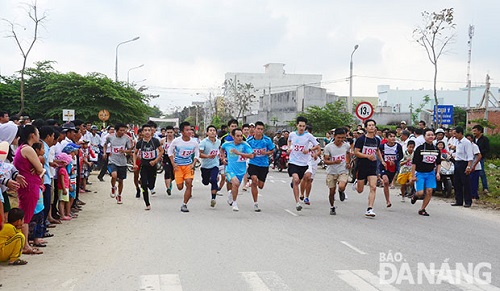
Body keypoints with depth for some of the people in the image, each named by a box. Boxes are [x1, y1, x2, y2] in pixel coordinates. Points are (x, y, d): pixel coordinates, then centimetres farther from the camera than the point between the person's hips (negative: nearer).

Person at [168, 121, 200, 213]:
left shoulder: (194, 142, -9)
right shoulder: (176, 141, -13)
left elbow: (197, 154, 6)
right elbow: (170, 151, 2)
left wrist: (193, 164, -8)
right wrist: (173, 164, -6)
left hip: (189, 165, 1)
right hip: (178, 166, 0)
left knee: (189, 183, -15)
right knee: (180, 187, 0)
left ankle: (184, 205, -6)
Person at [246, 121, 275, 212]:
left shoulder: (267, 140, -7)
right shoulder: (249, 140, -7)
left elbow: (272, 151, 5)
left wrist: (266, 153, -14)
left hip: (264, 164, 1)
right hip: (253, 163, -1)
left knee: (260, 186, 4)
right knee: (254, 180, -23)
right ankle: (256, 203, -11)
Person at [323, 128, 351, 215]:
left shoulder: (347, 145, -5)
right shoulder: (328, 147, -14)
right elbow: (325, 161, -14)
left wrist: (348, 163, 9)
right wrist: (334, 162, -31)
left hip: (343, 171, 0)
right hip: (331, 172, 0)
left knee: (341, 187, -25)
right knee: (332, 191, 5)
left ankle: (341, 191, 13)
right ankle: (332, 207, 29)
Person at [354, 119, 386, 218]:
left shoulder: (377, 140, 8)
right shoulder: (361, 139, -8)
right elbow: (356, 152, -11)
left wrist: (382, 161, 19)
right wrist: (368, 156, -22)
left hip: (372, 167, 3)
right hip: (362, 166, -3)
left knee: (373, 187, -14)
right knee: (360, 190, 7)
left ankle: (369, 209, -12)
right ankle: (356, 183, 44)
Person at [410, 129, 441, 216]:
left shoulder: (436, 149, 5)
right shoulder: (420, 148, -9)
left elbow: (438, 163, 15)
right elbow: (414, 163, -8)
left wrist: (437, 173, 1)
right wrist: (413, 176, -11)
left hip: (431, 173, 4)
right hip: (420, 173, -4)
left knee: (429, 192, -6)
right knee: (420, 193, -11)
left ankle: (422, 209, 9)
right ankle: (415, 195, 27)